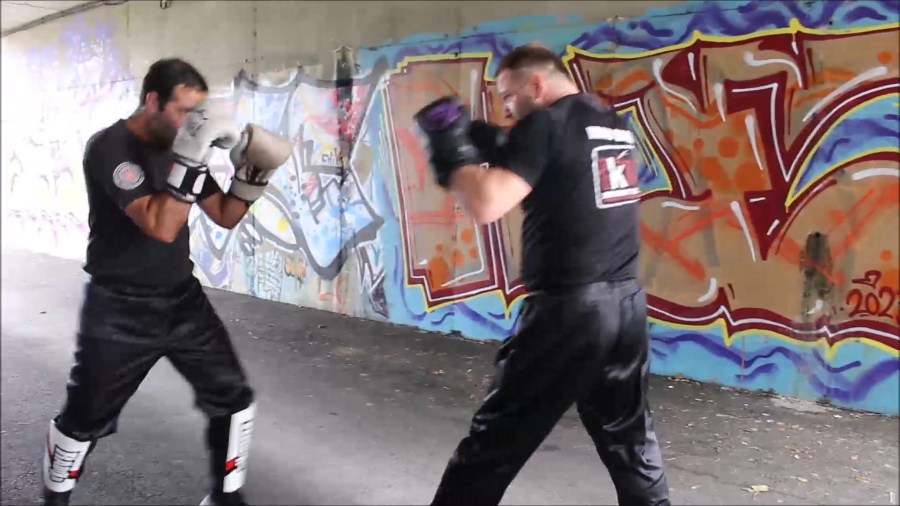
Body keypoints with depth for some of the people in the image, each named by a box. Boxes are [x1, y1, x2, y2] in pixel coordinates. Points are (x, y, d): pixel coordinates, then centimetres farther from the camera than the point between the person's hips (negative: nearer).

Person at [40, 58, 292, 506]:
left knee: (234, 400, 4)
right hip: (119, 312, -5)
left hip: (183, 301, 6)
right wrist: (192, 161, -35)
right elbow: (161, 227, -29)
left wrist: (252, 170, -7)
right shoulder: (110, 148, -18)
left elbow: (226, 216, 8)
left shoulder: (183, 146, 2)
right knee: (85, 420, 8)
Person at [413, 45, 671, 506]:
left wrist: (451, 151, -7)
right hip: (625, 304, 8)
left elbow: (486, 206, -23)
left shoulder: (544, 124, -11)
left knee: (493, 444, 3)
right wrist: (494, 145, 15)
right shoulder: (614, 125, 13)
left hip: (568, 311, -8)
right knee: (629, 436, 24)